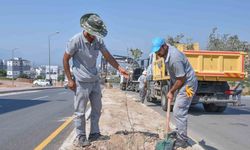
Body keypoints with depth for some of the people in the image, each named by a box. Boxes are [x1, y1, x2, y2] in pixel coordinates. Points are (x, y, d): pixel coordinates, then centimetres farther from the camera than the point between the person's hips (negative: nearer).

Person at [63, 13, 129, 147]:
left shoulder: (98, 41, -1)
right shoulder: (76, 40, -16)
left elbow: (108, 56, 4)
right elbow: (65, 59, -9)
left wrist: (119, 68, -8)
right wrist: (70, 79, -10)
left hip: (95, 80, 6)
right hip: (81, 82, -6)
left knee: (97, 109, 13)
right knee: (80, 112, 1)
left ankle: (94, 134, 27)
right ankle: (80, 138, 15)